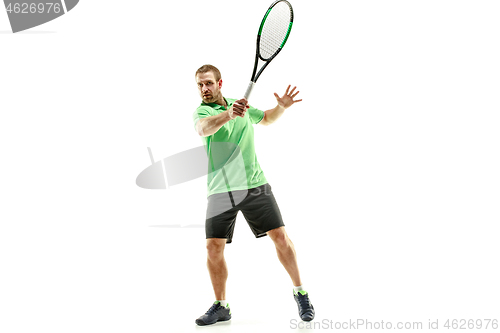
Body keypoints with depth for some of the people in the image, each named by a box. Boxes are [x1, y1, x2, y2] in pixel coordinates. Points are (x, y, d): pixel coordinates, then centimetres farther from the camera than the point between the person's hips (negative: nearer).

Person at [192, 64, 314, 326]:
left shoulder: (242, 106, 11)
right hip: (220, 190, -2)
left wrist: (282, 106, 9)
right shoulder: (201, 111, -4)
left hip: (254, 184, 2)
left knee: (280, 237, -3)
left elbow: (267, 118, 31)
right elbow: (203, 128, -29)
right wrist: (228, 114, -48)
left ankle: (300, 292, 15)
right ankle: (221, 306, 13)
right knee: (214, 247, -6)